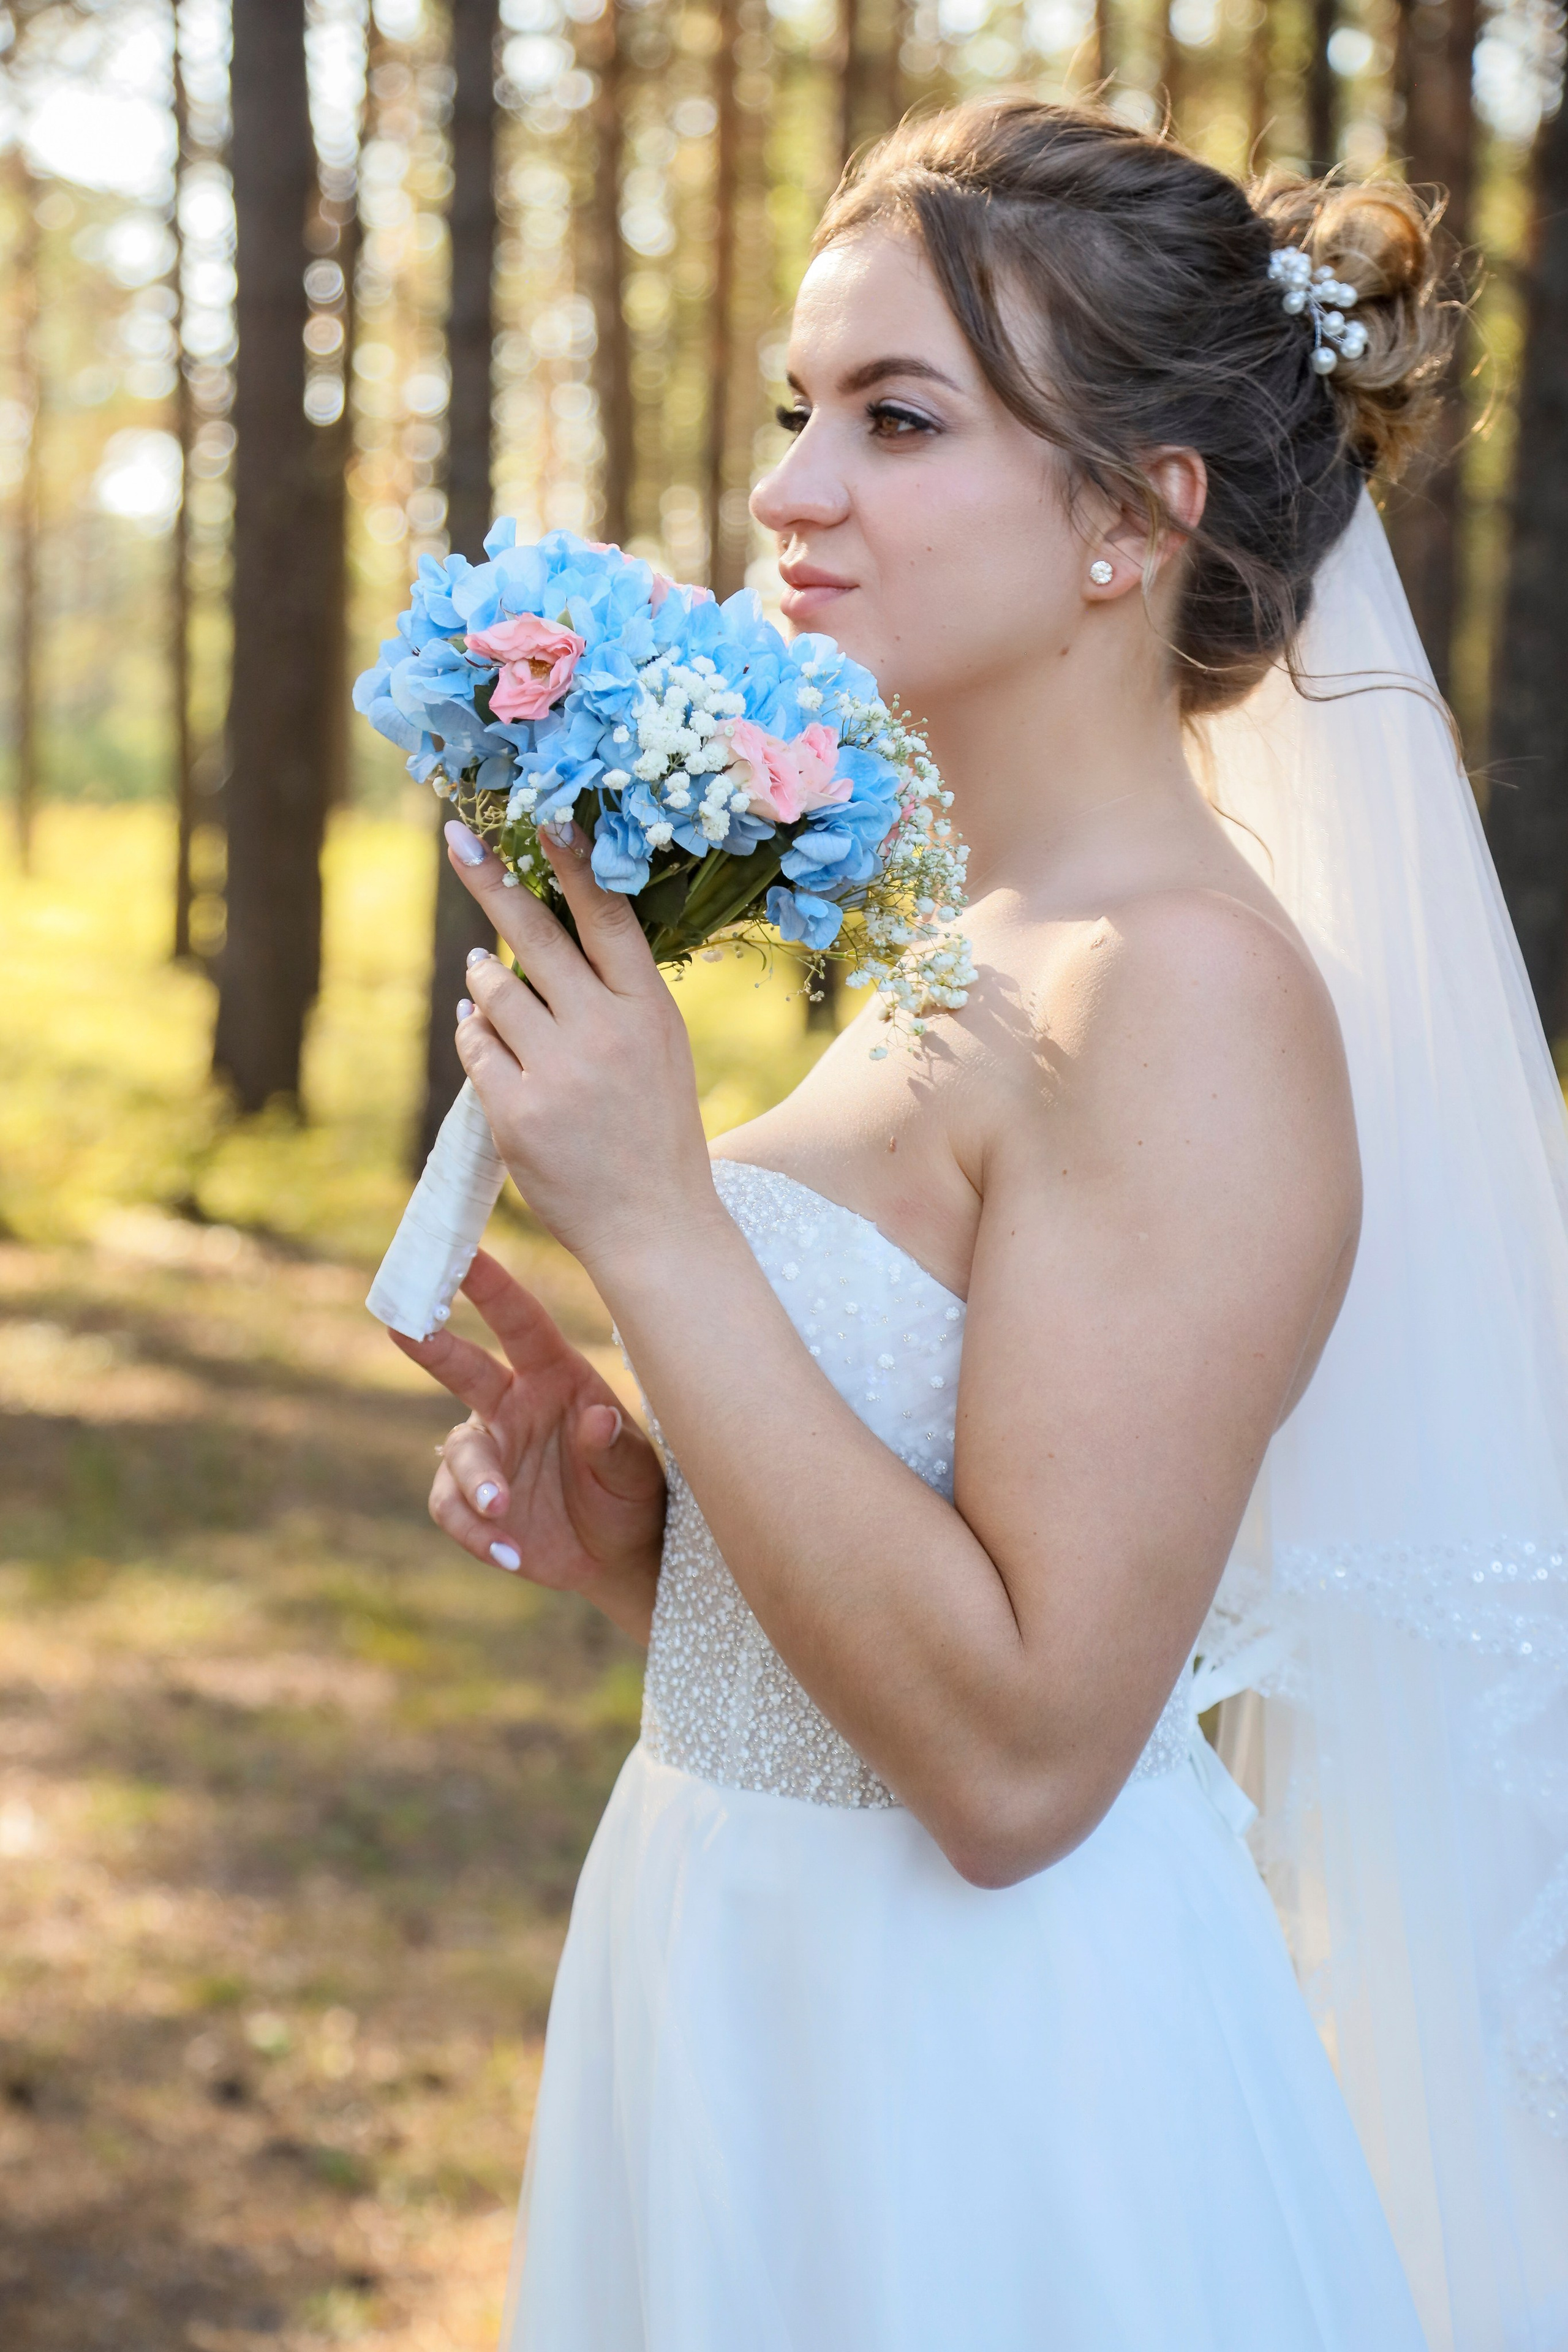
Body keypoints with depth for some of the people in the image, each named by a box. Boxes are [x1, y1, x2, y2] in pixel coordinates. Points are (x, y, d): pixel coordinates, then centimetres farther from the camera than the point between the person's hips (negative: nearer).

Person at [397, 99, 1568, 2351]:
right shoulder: (964, 960, 6)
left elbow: (1016, 1749, -25)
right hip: (770, 2019, 8)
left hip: (991, 2096, -8)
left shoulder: (1194, 988, -20)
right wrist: (638, 1533, -2)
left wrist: (654, 1225, -23)